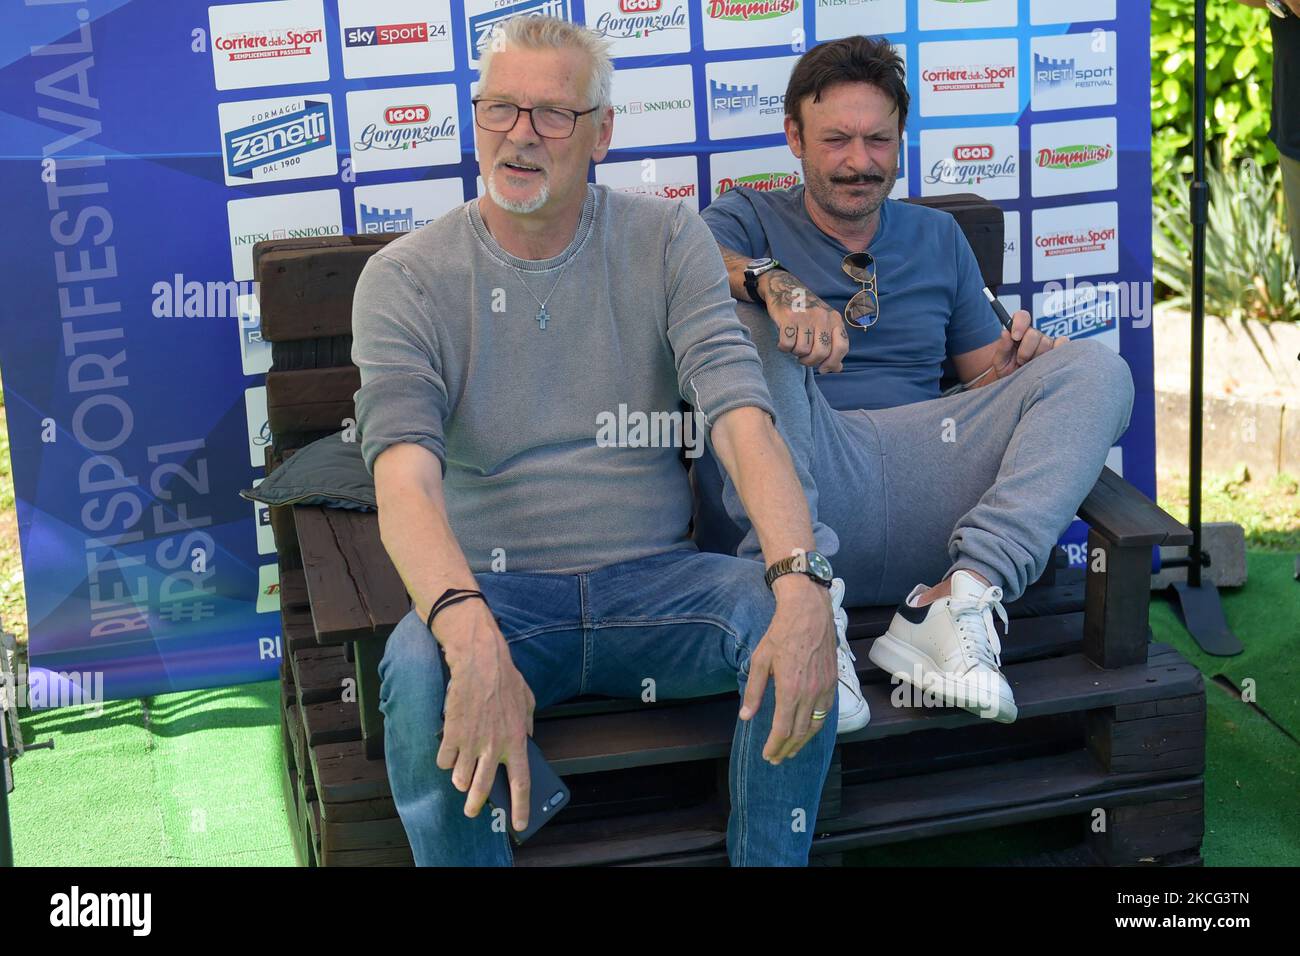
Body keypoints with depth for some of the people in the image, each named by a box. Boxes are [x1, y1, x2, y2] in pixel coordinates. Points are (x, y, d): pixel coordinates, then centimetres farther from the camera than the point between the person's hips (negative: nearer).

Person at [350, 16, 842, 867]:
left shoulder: (668, 242, 2)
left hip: (654, 579, 2)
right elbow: (405, 477, -18)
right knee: (417, 669, -33)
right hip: (496, 593, -1)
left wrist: (800, 582, -31)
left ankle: (767, 862, -4)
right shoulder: (405, 278, -3)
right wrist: (473, 636, -39)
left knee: (799, 622, -26)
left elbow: (740, 414, -12)